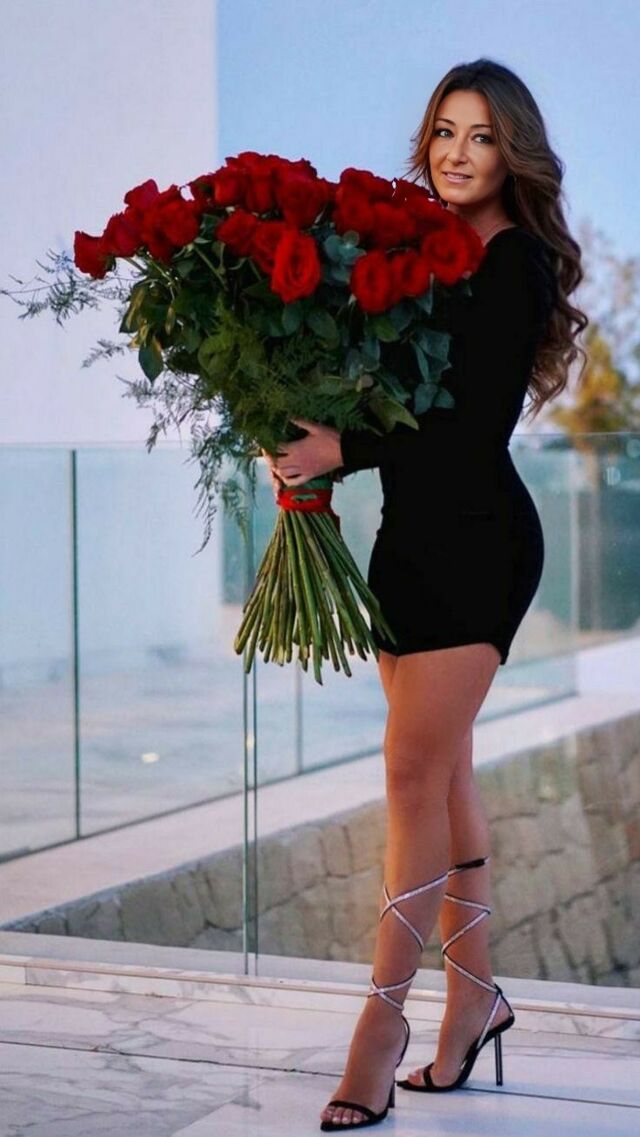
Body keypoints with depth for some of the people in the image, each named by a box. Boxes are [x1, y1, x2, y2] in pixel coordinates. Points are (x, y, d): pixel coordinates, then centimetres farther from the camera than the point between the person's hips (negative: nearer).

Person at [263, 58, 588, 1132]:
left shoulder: (516, 261, -8)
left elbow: (472, 418, -17)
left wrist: (345, 451, -23)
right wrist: (308, 438, -7)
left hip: (477, 538, -7)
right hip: (412, 532, 8)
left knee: (415, 770, -9)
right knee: (442, 770, 12)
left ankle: (385, 1016, -3)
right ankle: (473, 993, 22)